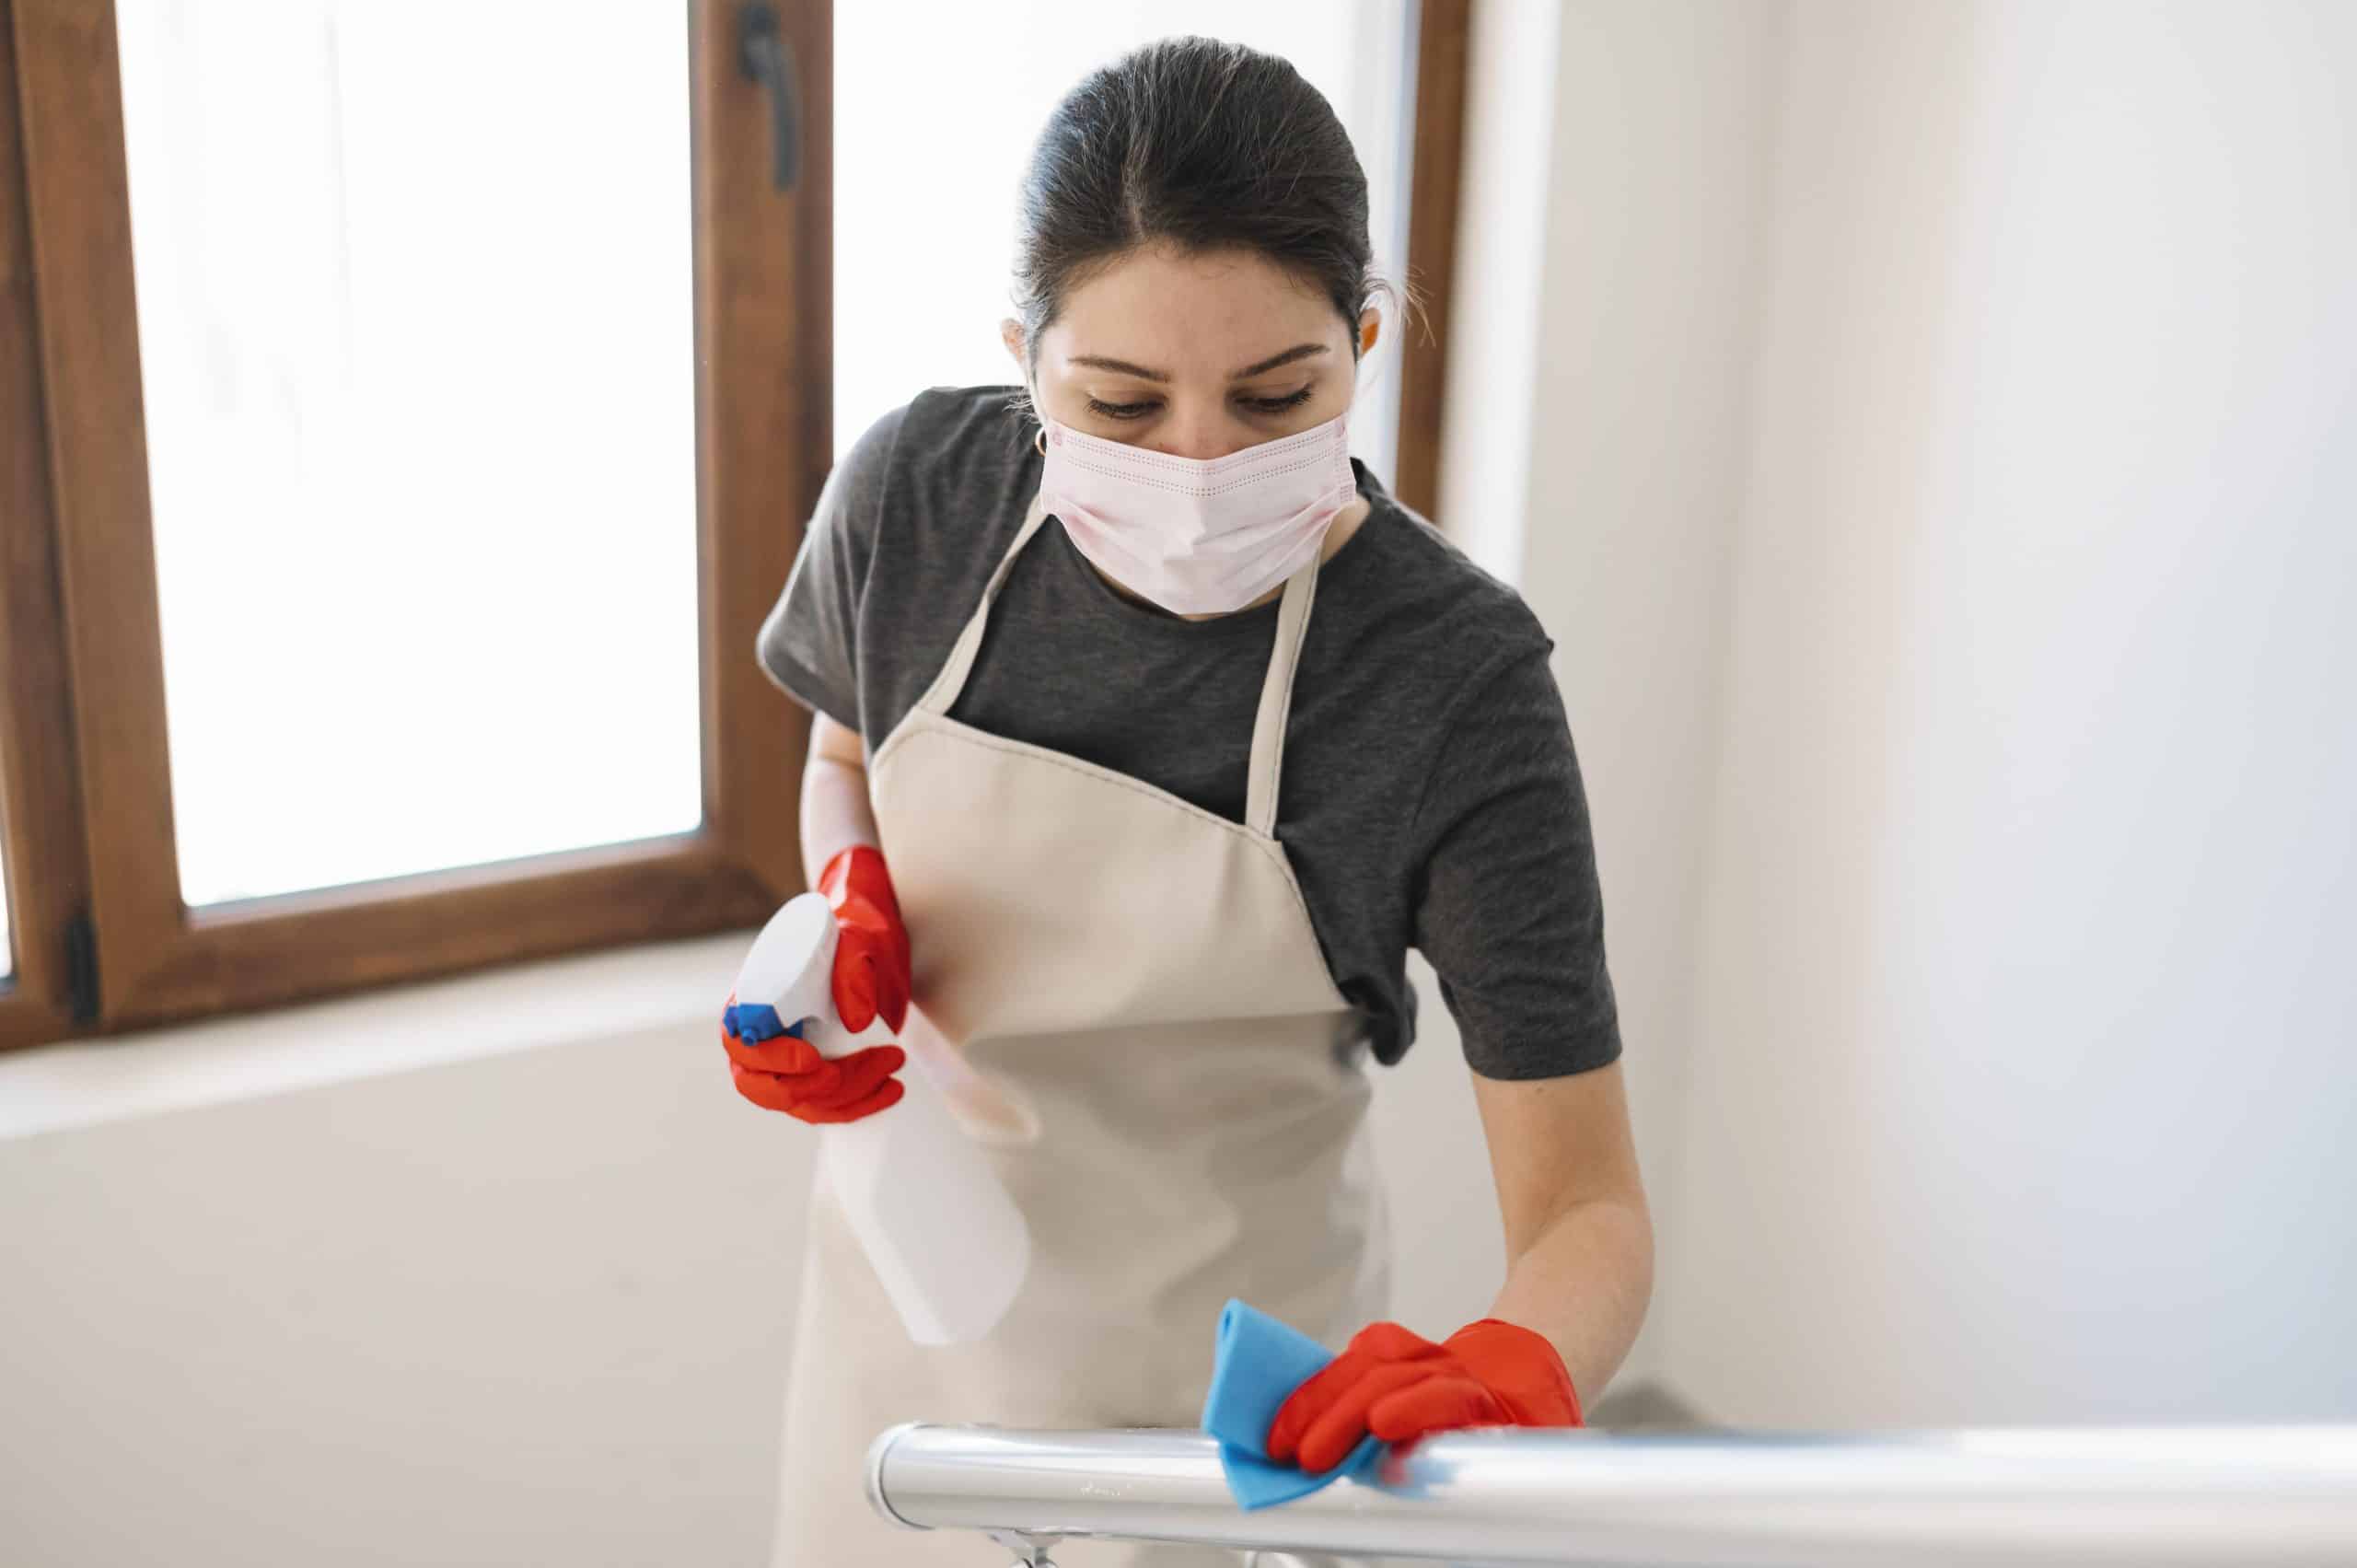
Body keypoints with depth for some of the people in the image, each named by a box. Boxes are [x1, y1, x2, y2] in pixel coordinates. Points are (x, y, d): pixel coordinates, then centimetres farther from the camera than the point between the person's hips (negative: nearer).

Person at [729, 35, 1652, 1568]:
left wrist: (1502, 1378, -44)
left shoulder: (1456, 681, -27)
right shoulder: (920, 491, -17)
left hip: (1224, 1383, -3)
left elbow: (1588, 1210, -23)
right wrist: (847, 912, -16)